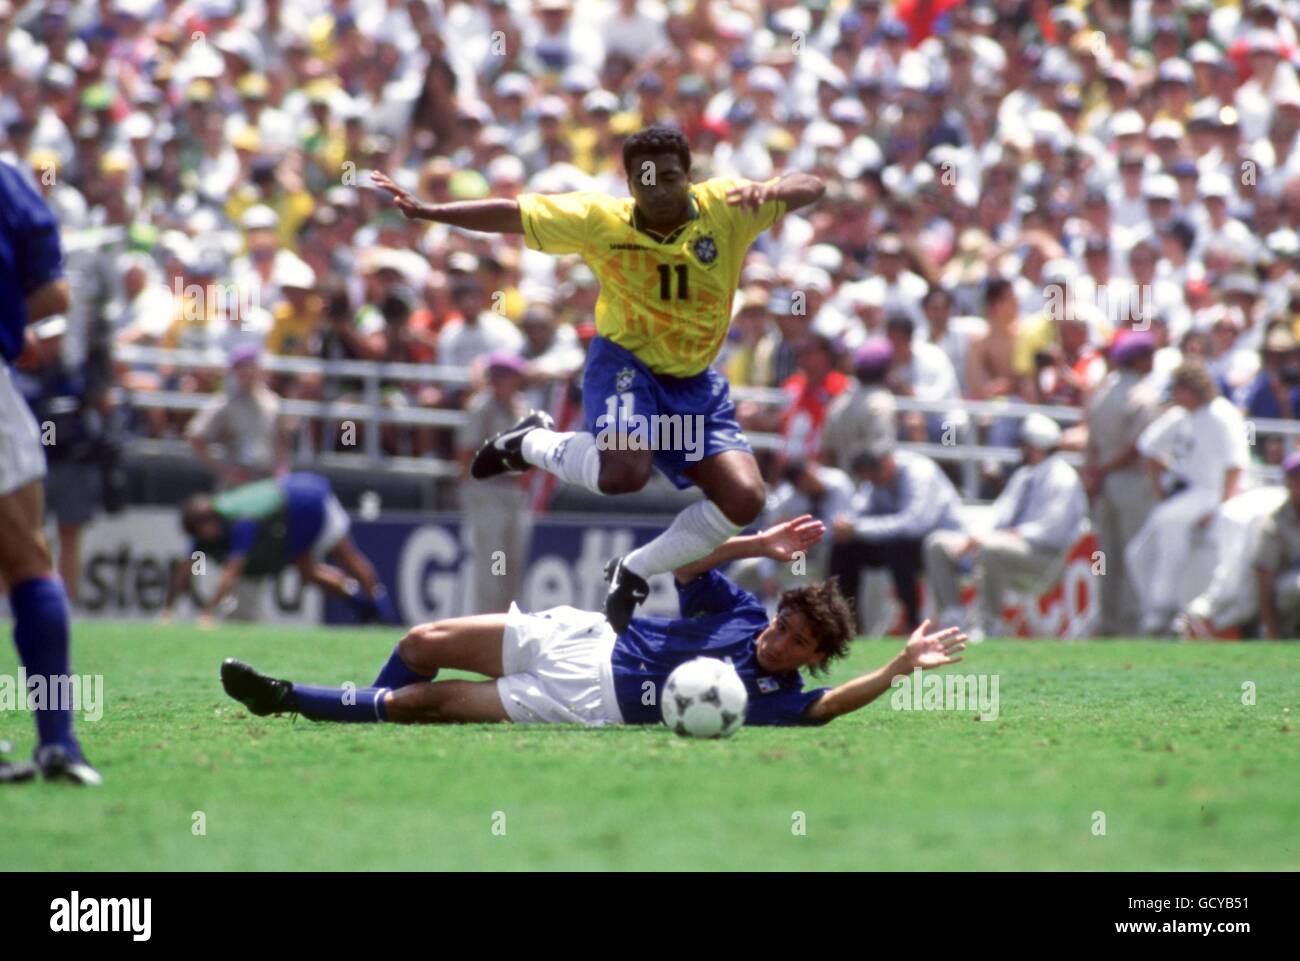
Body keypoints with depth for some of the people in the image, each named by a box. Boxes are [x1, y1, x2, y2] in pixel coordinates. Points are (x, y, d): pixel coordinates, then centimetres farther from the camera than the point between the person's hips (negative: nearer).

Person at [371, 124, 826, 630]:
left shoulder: (726, 207, -12)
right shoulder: (601, 219, -13)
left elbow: (811, 187, -17)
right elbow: (511, 214, -9)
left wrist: (771, 191, -40)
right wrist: (424, 211, -16)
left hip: (695, 381, 3)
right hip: (624, 364, -3)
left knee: (743, 498, -13)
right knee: (623, 469, -32)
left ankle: (634, 571, 8)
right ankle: (532, 442, 2)